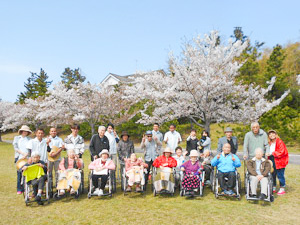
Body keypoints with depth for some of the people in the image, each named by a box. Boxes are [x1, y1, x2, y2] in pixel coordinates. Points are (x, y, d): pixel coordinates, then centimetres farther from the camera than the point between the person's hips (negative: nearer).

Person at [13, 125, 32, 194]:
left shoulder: (29, 139, 9)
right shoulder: (16, 138, 12)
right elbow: (15, 147, 3)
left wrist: (26, 155, -14)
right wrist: (23, 153, -8)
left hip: (27, 158, 0)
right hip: (19, 158, 0)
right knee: (19, 174, -2)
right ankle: (19, 189, 5)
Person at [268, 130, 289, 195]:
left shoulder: (280, 142, -11)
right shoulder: (270, 143, 11)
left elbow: (282, 152, -18)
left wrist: (273, 153, -16)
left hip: (279, 161, -7)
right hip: (272, 160, 7)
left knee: (280, 175, -3)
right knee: (272, 174, 12)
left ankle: (282, 189, 9)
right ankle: (273, 188, 24)